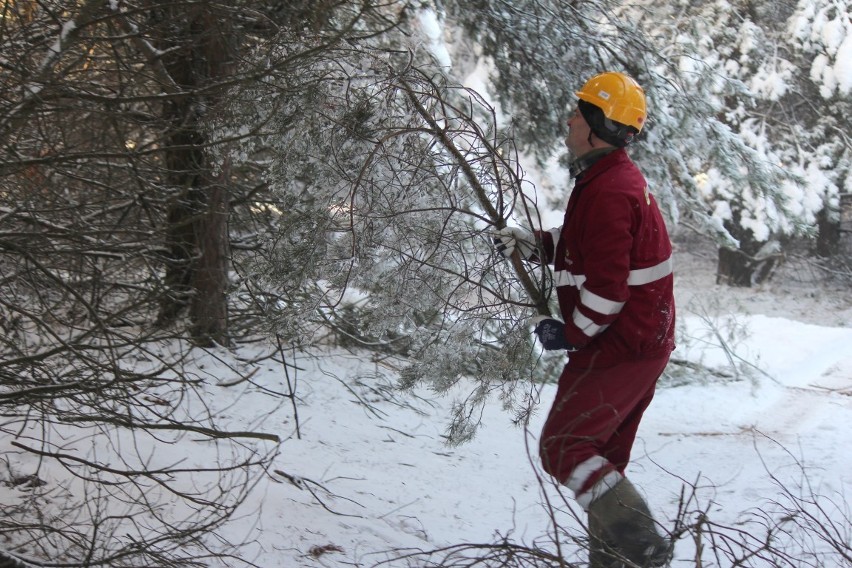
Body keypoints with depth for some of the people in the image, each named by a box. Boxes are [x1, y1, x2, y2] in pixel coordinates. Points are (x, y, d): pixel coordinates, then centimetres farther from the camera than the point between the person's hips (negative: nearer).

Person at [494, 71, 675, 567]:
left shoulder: (607, 192, -22)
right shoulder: (618, 176, 13)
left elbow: (607, 286, -25)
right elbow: (585, 242, 25)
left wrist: (572, 333, -12)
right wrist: (531, 243, 12)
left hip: (620, 346, -11)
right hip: (646, 342, 11)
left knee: (564, 446, -9)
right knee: (603, 457, 17)